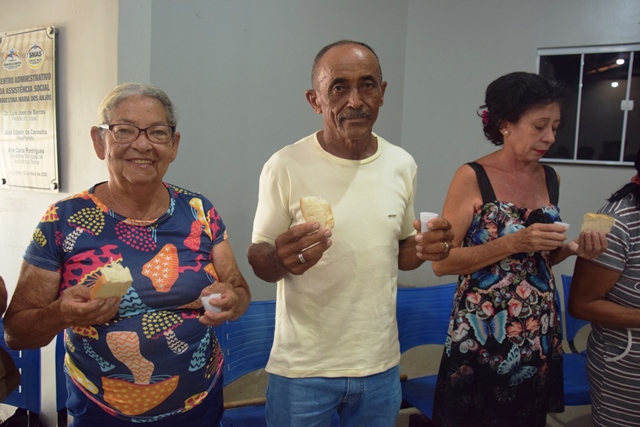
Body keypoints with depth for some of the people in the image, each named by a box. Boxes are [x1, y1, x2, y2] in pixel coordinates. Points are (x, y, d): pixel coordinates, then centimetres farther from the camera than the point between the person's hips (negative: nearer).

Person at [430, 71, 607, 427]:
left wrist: (571, 249, -5)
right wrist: (514, 242, -24)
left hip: (539, 336, 6)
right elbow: (441, 262, -16)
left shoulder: (550, 178, 4)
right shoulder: (472, 177, -13)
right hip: (480, 338, -5)